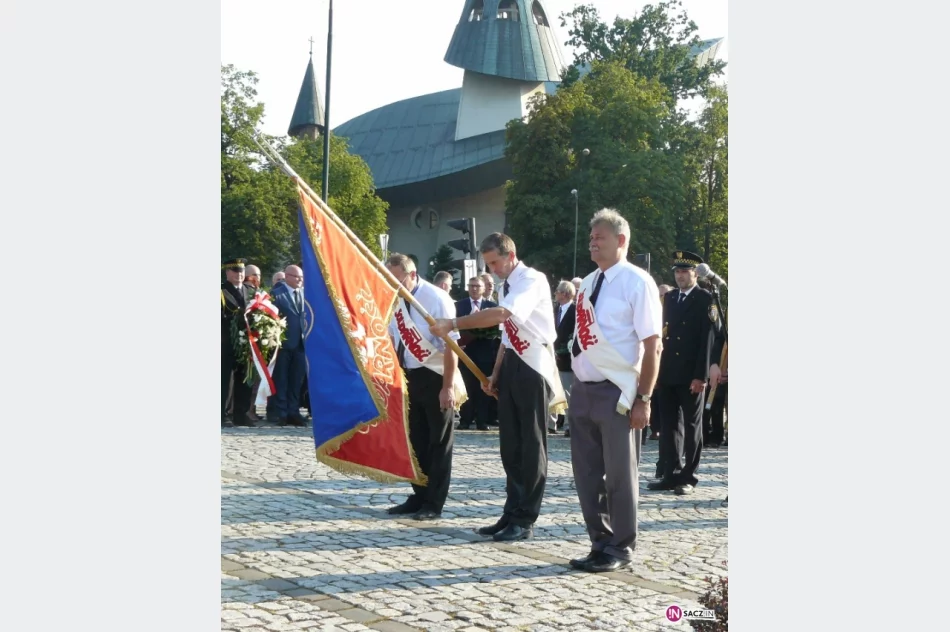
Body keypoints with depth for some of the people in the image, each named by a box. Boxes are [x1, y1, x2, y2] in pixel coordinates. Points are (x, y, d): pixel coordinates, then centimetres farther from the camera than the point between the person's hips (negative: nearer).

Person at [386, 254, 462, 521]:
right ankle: (419, 496, 26)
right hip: (410, 377, 7)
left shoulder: (435, 299, -19)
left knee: (438, 442, 4)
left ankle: (434, 503, 12)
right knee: (416, 440, 14)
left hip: (435, 377, -6)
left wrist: (448, 386, -20)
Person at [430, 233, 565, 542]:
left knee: (531, 444, -2)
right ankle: (512, 513, 20)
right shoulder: (507, 285, 13)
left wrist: (453, 324, -33)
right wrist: (495, 374, 15)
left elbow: (501, 314, -31)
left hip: (533, 367, -9)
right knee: (510, 444, 12)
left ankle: (525, 520, 5)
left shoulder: (532, 281, -15)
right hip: (512, 365, 9)